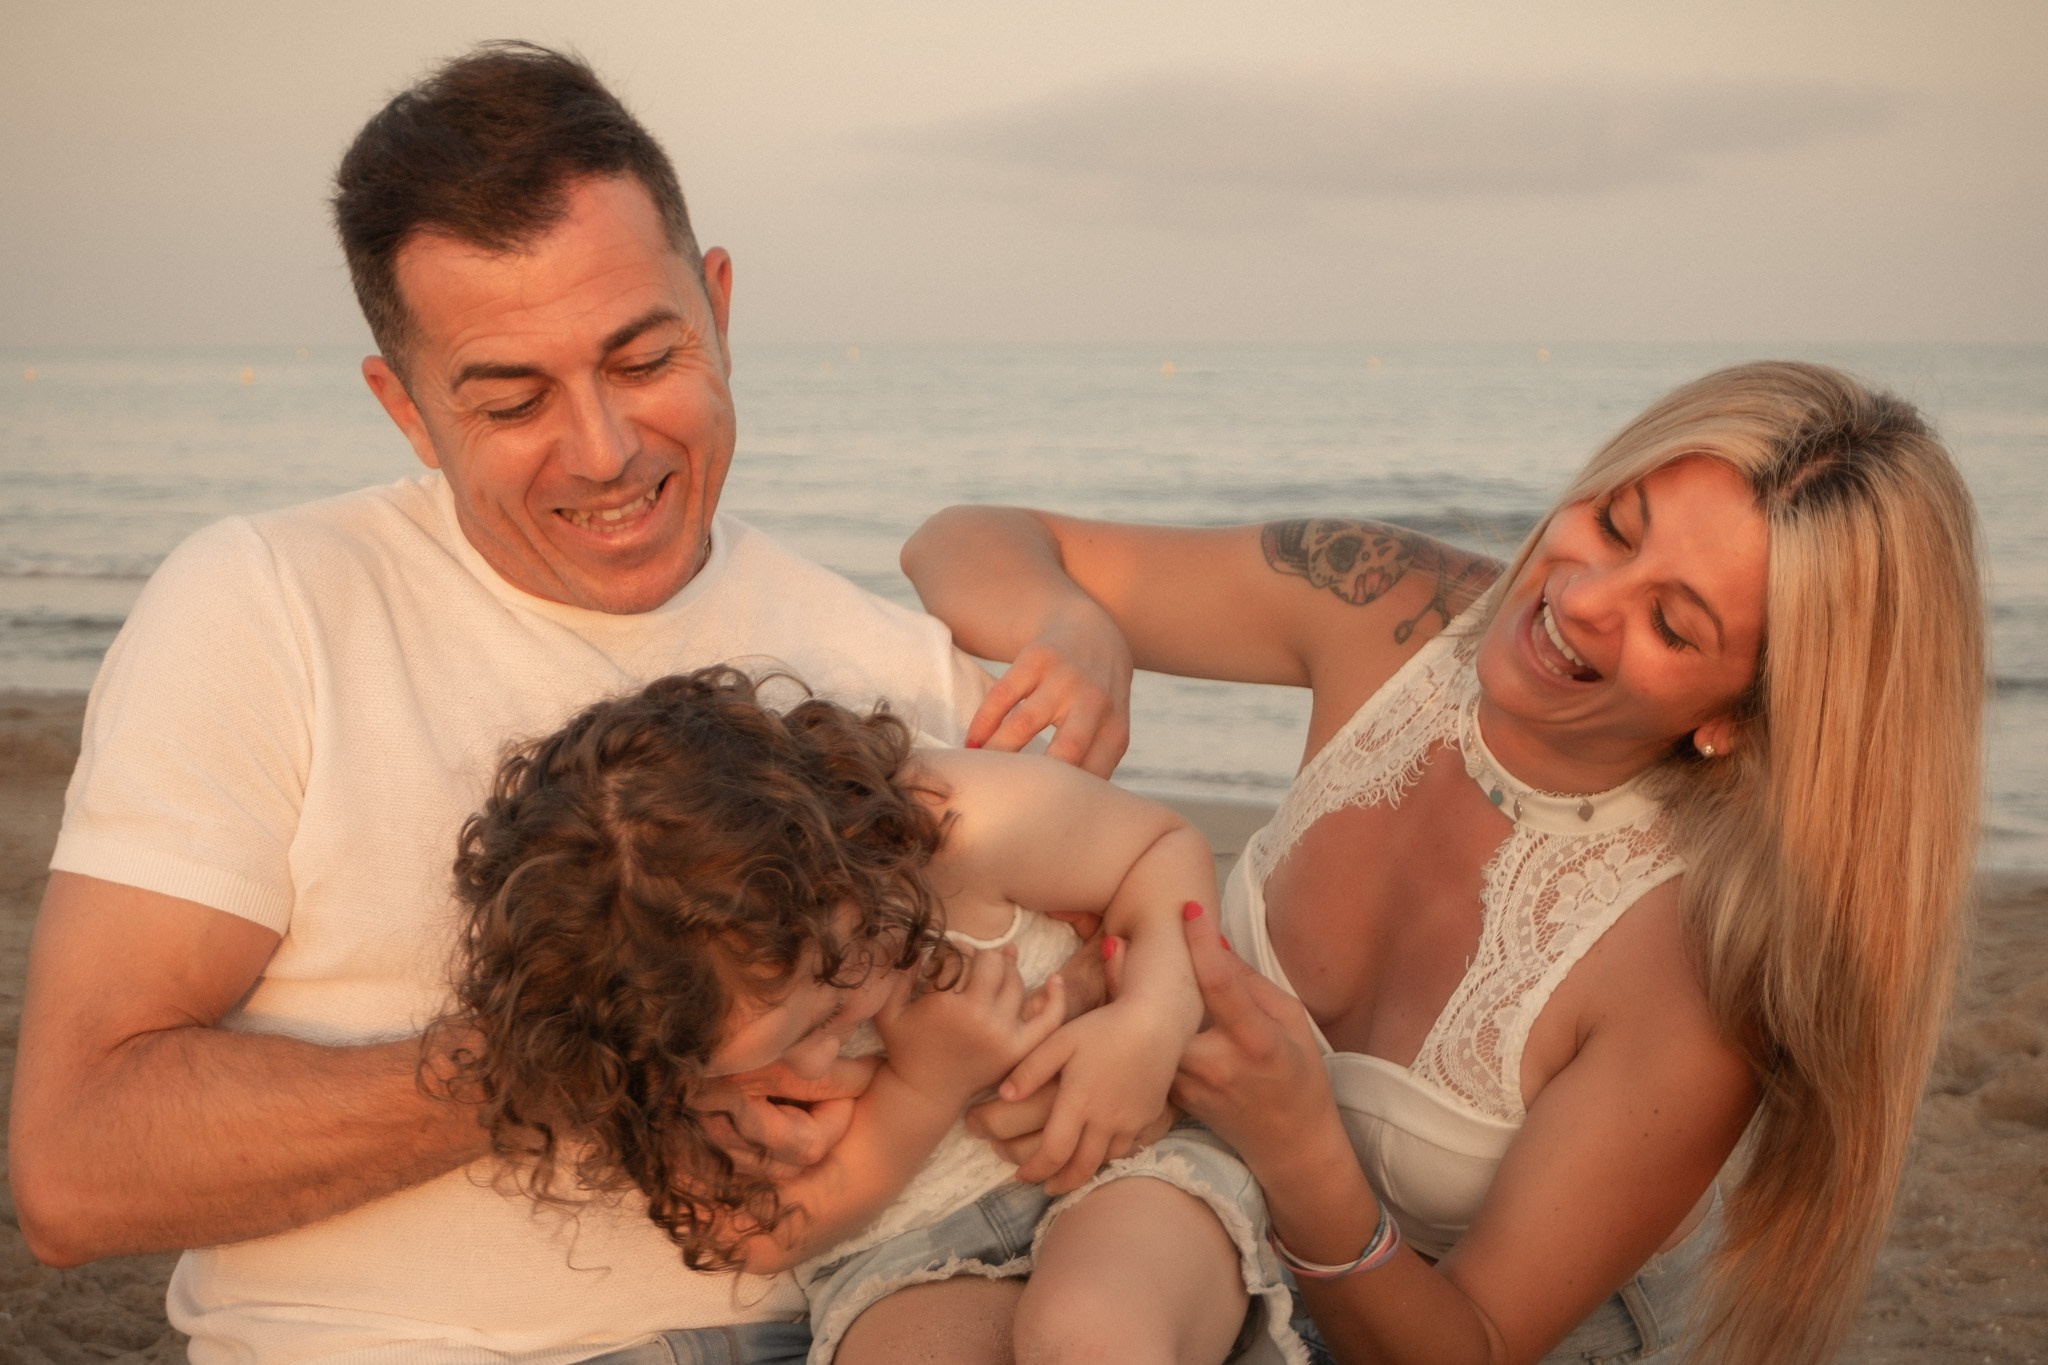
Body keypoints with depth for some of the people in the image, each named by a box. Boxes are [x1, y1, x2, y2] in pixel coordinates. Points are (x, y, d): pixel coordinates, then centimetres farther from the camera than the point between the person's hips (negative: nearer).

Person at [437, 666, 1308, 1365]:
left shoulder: (966, 825, -22)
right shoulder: (672, 1038, -17)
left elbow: (1166, 847, -3)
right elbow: (756, 1236, -7)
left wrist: (1152, 1020, -22)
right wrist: (925, 1088, -20)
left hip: (1124, 1164, 2)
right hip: (902, 1265, -1)